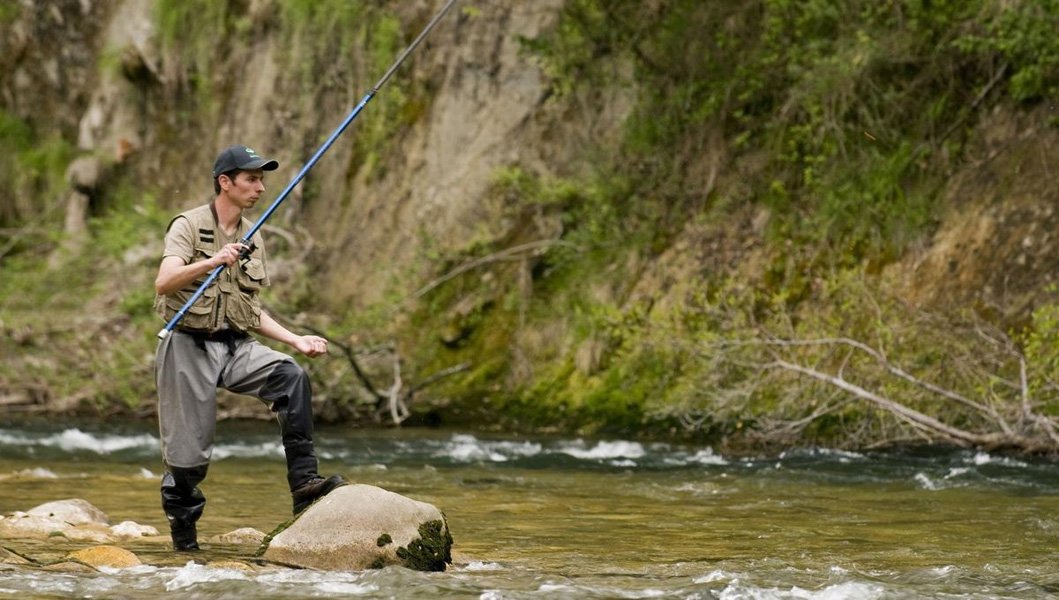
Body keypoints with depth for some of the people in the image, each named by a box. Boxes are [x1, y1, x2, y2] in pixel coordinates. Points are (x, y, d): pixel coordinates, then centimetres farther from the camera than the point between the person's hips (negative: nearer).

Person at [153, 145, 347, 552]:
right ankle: (182, 532, 18)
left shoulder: (252, 239, 14)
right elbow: (164, 284, -20)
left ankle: (303, 481, -25)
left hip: (237, 348, 5)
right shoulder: (189, 226, -5)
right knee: (189, 455, -3)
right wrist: (211, 261, -34)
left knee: (291, 377, -24)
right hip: (190, 347, -5)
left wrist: (295, 340, 8)